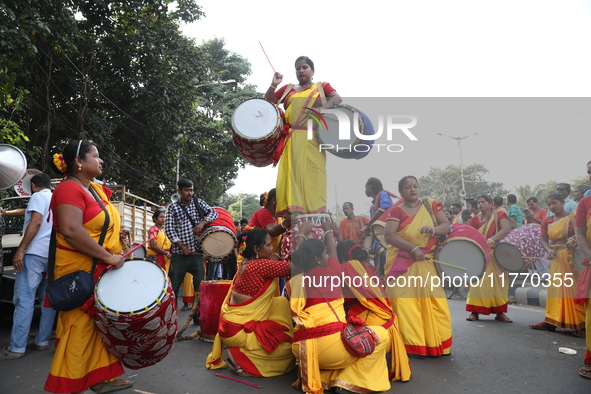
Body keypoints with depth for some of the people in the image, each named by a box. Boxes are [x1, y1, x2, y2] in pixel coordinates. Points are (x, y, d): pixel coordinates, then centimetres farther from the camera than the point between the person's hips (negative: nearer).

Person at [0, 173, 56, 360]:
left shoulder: (39, 197, -1)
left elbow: (36, 222, -14)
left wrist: (20, 250, -17)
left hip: (36, 254, -8)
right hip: (54, 256, 8)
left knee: (24, 299, -7)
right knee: (48, 299, 9)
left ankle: (16, 348, -7)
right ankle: (42, 341, 12)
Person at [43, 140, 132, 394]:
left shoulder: (96, 189, 14)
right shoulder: (69, 189, -15)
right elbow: (71, 230, -28)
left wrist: (116, 231, 8)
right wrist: (109, 257, -24)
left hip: (101, 271, 9)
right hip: (80, 272, -9)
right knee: (79, 327, -1)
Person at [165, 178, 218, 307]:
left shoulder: (198, 202, 9)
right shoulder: (173, 207, 4)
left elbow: (213, 213, 1)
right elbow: (169, 229, -3)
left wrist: (202, 223, -17)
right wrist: (182, 247, -11)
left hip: (197, 253, 1)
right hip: (179, 254, -1)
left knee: (200, 285, 2)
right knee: (173, 287, 3)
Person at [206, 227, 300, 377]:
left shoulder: (245, 264, 4)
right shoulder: (261, 265, -22)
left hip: (234, 323, 9)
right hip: (239, 331, -9)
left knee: (281, 302, 14)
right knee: (288, 345, 1)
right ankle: (241, 356, 0)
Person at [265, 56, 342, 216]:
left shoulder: (322, 86, 16)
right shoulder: (287, 89, 21)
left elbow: (337, 98, 0)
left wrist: (322, 108, -17)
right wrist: (273, 85, 4)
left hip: (312, 139, -1)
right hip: (292, 139, 2)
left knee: (313, 174, -9)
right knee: (293, 173, -9)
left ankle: (317, 215, -10)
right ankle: (293, 212, -12)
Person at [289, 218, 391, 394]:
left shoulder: (293, 282, 8)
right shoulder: (331, 272, 3)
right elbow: (333, 251, 24)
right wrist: (328, 231, 43)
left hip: (302, 348, 6)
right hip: (331, 343, -6)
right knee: (381, 335, 10)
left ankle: (323, 376, 10)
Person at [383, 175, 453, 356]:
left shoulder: (431, 205, 8)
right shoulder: (396, 211, -3)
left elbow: (447, 225, 4)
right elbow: (389, 235, -14)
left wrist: (434, 229, -19)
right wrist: (413, 248, -24)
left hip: (427, 265, 3)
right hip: (403, 266, -3)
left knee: (434, 304, 1)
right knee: (405, 304, -5)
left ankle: (435, 344, 16)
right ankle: (409, 343, 5)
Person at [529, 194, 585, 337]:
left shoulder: (573, 216, -3)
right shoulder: (547, 221, 9)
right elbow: (544, 240, 7)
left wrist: (574, 240, -34)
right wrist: (549, 250, -12)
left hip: (573, 258, -5)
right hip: (557, 259, 5)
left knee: (575, 289, -5)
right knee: (556, 289, 9)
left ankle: (582, 325, 3)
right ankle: (551, 321, 15)